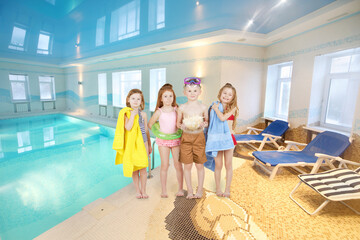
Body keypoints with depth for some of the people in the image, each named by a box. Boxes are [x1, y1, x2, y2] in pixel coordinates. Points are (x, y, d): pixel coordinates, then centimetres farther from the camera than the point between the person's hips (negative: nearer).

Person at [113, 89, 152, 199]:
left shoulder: (143, 114, 2)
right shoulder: (126, 113, -6)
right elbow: (128, 128, -19)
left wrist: (149, 145, 13)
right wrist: (133, 114, -20)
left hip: (142, 144, 1)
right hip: (131, 144, -1)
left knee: (143, 168, 6)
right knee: (134, 169, 10)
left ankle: (143, 190, 24)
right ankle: (138, 191, 28)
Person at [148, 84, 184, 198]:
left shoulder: (177, 109, 0)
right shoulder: (159, 112, -3)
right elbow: (150, 124, 4)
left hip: (176, 139, 1)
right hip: (163, 140, -1)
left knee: (178, 165, 5)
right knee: (164, 165, 3)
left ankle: (180, 189, 22)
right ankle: (164, 190, 19)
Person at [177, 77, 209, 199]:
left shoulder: (203, 107, 0)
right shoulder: (182, 108, -2)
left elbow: (207, 121, 8)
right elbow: (178, 123, 6)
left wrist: (203, 124, -13)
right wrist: (183, 126, -15)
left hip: (199, 137, 1)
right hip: (186, 138, 0)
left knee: (200, 165, 9)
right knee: (187, 165, 8)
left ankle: (200, 190, 28)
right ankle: (190, 191, 27)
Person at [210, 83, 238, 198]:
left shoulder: (232, 108, -3)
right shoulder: (215, 106, 2)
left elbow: (223, 118, -20)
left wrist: (216, 109, -8)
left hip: (228, 138, -1)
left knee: (228, 165, 9)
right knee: (218, 165, 9)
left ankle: (227, 189, 27)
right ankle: (218, 188, 27)